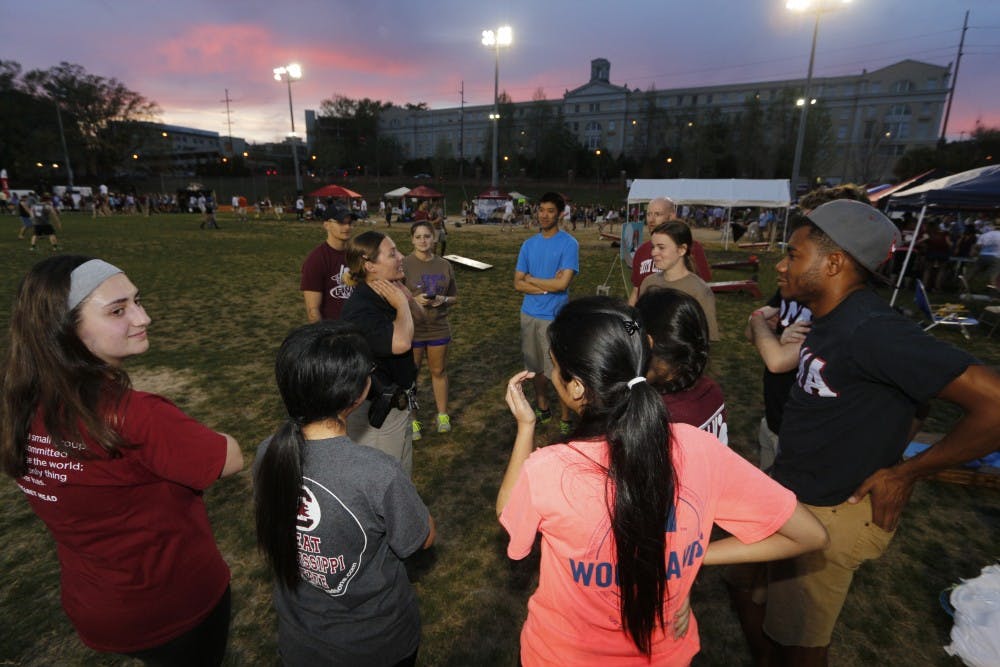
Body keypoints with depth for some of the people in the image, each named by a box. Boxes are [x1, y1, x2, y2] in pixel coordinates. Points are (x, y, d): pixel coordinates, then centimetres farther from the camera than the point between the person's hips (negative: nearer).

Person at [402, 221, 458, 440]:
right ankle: (412, 420, 24)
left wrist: (443, 300, -11)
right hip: (411, 329, -3)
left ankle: (442, 414, 33)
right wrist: (414, 299, -21)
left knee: (439, 371, 15)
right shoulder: (403, 264, -9)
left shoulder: (444, 265, 3)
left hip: (439, 329, 3)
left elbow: (455, 297, 10)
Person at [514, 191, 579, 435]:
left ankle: (565, 419, 18)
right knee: (536, 368, 17)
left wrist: (531, 279, -6)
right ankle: (543, 409, 36)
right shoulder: (529, 244, 6)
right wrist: (547, 286, -12)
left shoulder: (569, 244, -9)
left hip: (555, 316, -5)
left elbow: (563, 283, -18)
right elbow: (518, 284, 2)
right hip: (529, 314, 5)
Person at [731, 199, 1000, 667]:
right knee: (745, 583, 24)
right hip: (785, 490, 9)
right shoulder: (830, 318, 2)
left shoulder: (872, 330, -26)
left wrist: (904, 475, -18)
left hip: (829, 514, -8)